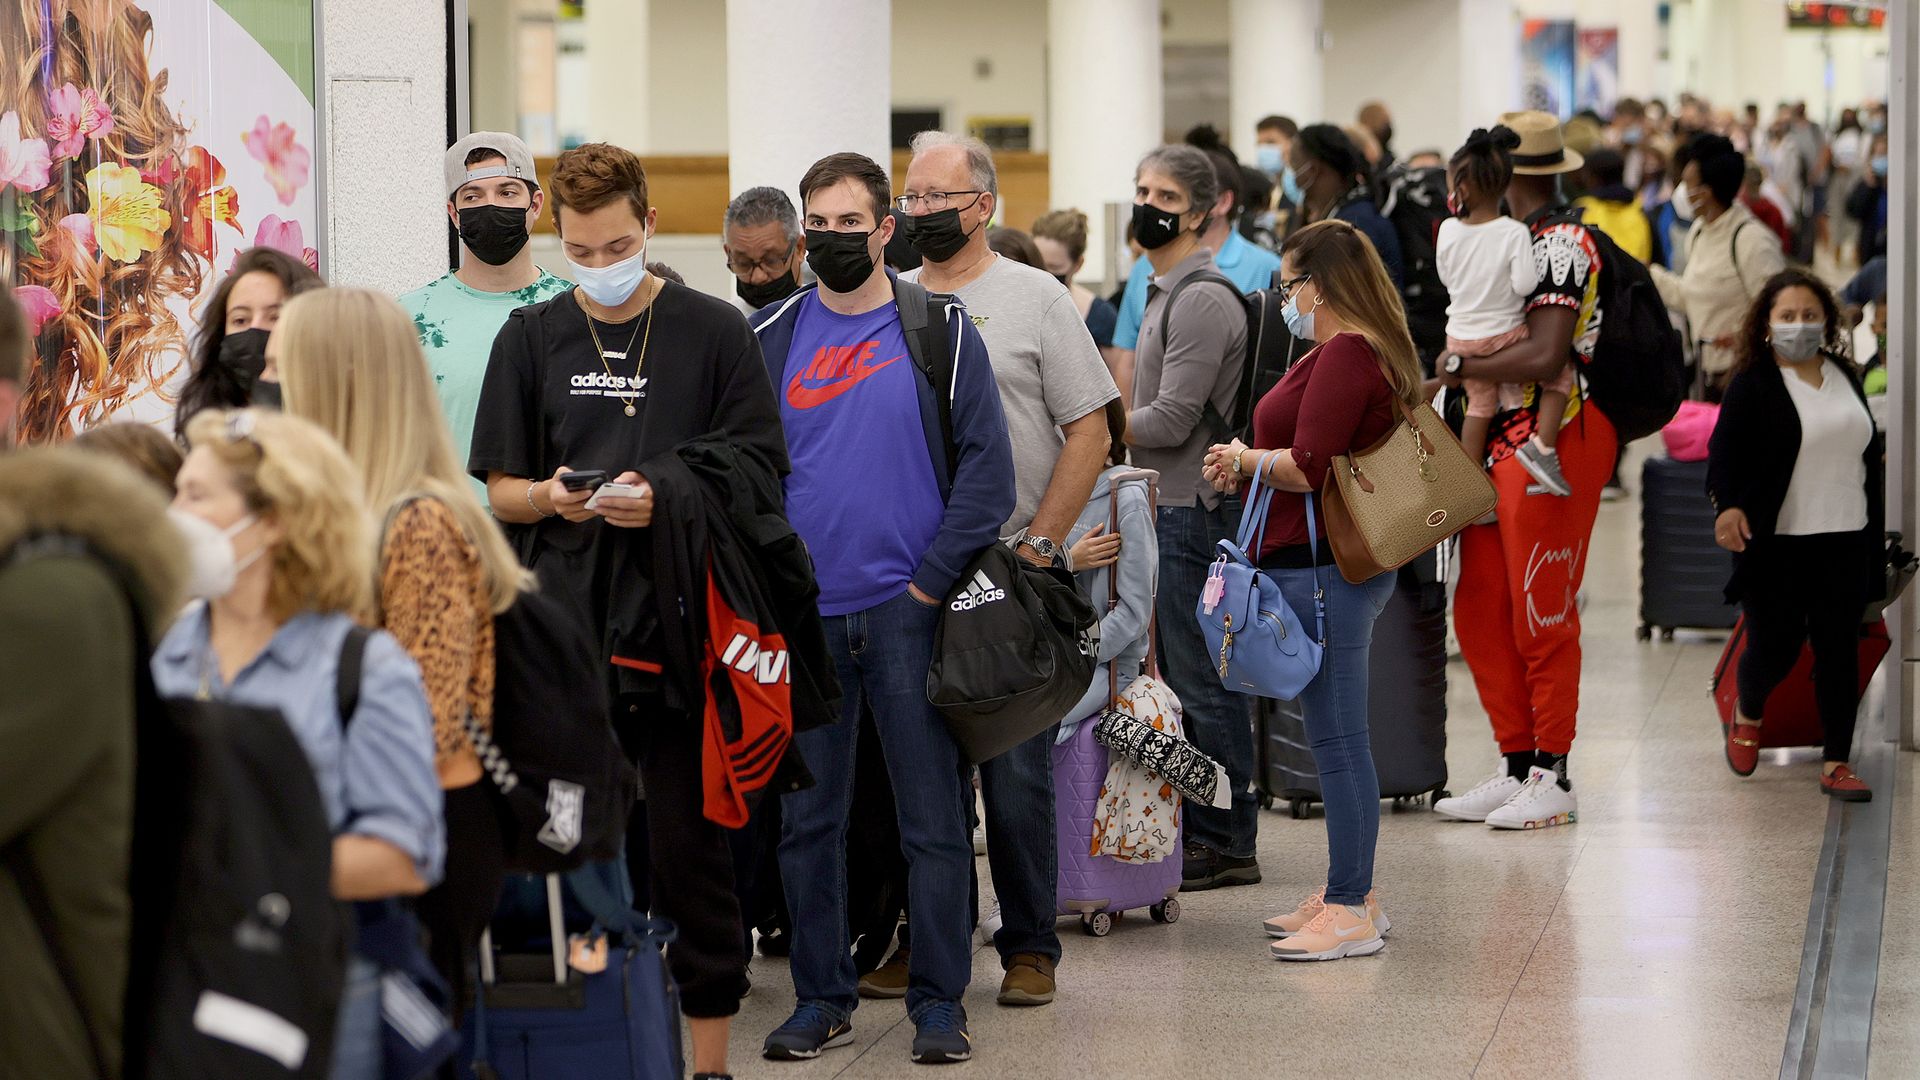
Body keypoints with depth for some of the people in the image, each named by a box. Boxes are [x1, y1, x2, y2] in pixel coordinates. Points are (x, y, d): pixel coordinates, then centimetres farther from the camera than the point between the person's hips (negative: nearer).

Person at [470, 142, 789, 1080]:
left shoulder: (713, 332, 3)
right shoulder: (531, 338, 11)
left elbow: (757, 477, 2)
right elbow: (500, 490, 12)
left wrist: (666, 502, -14)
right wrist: (553, 496, -10)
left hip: (679, 626, -2)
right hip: (564, 627, 2)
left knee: (689, 852, 0)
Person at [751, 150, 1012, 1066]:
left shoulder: (940, 330, 1)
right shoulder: (770, 338, 8)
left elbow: (987, 466, -2)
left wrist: (931, 581, -8)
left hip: (908, 611, -2)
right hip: (802, 615, 3)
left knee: (931, 818, 0)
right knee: (807, 817, 7)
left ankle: (939, 999, 8)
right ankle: (822, 996, 17)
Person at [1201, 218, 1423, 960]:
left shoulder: (1342, 355, -15)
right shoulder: (1367, 351, 18)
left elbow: (1310, 465, -22)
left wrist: (1246, 462, -4)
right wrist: (1252, 468, 11)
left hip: (1322, 567, -11)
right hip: (1337, 565, 11)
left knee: (1337, 741, -7)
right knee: (1337, 738, 16)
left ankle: (1351, 912, -4)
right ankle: (1350, 893, 23)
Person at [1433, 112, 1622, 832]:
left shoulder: (1560, 242, -13)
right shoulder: (1523, 239, 18)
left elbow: (1546, 356, -22)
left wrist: (1456, 367, -14)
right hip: (1503, 441, 10)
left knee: (1542, 616, -4)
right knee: (1480, 610, 9)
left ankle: (1553, 779, 4)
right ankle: (1517, 768, 16)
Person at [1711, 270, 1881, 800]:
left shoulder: (1844, 377, 13)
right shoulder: (1753, 384, -5)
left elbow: (1868, 452, 21)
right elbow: (1724, 452, -12)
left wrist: (1875, 525, 19)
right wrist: (1728, 504, -30)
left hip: (1844, 541, 5)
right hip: (1777, 543, -5)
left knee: (1839, 649, 1)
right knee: (1776, 643, 0)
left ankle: (1836, 762, 6)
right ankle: (1747, 716, 32)